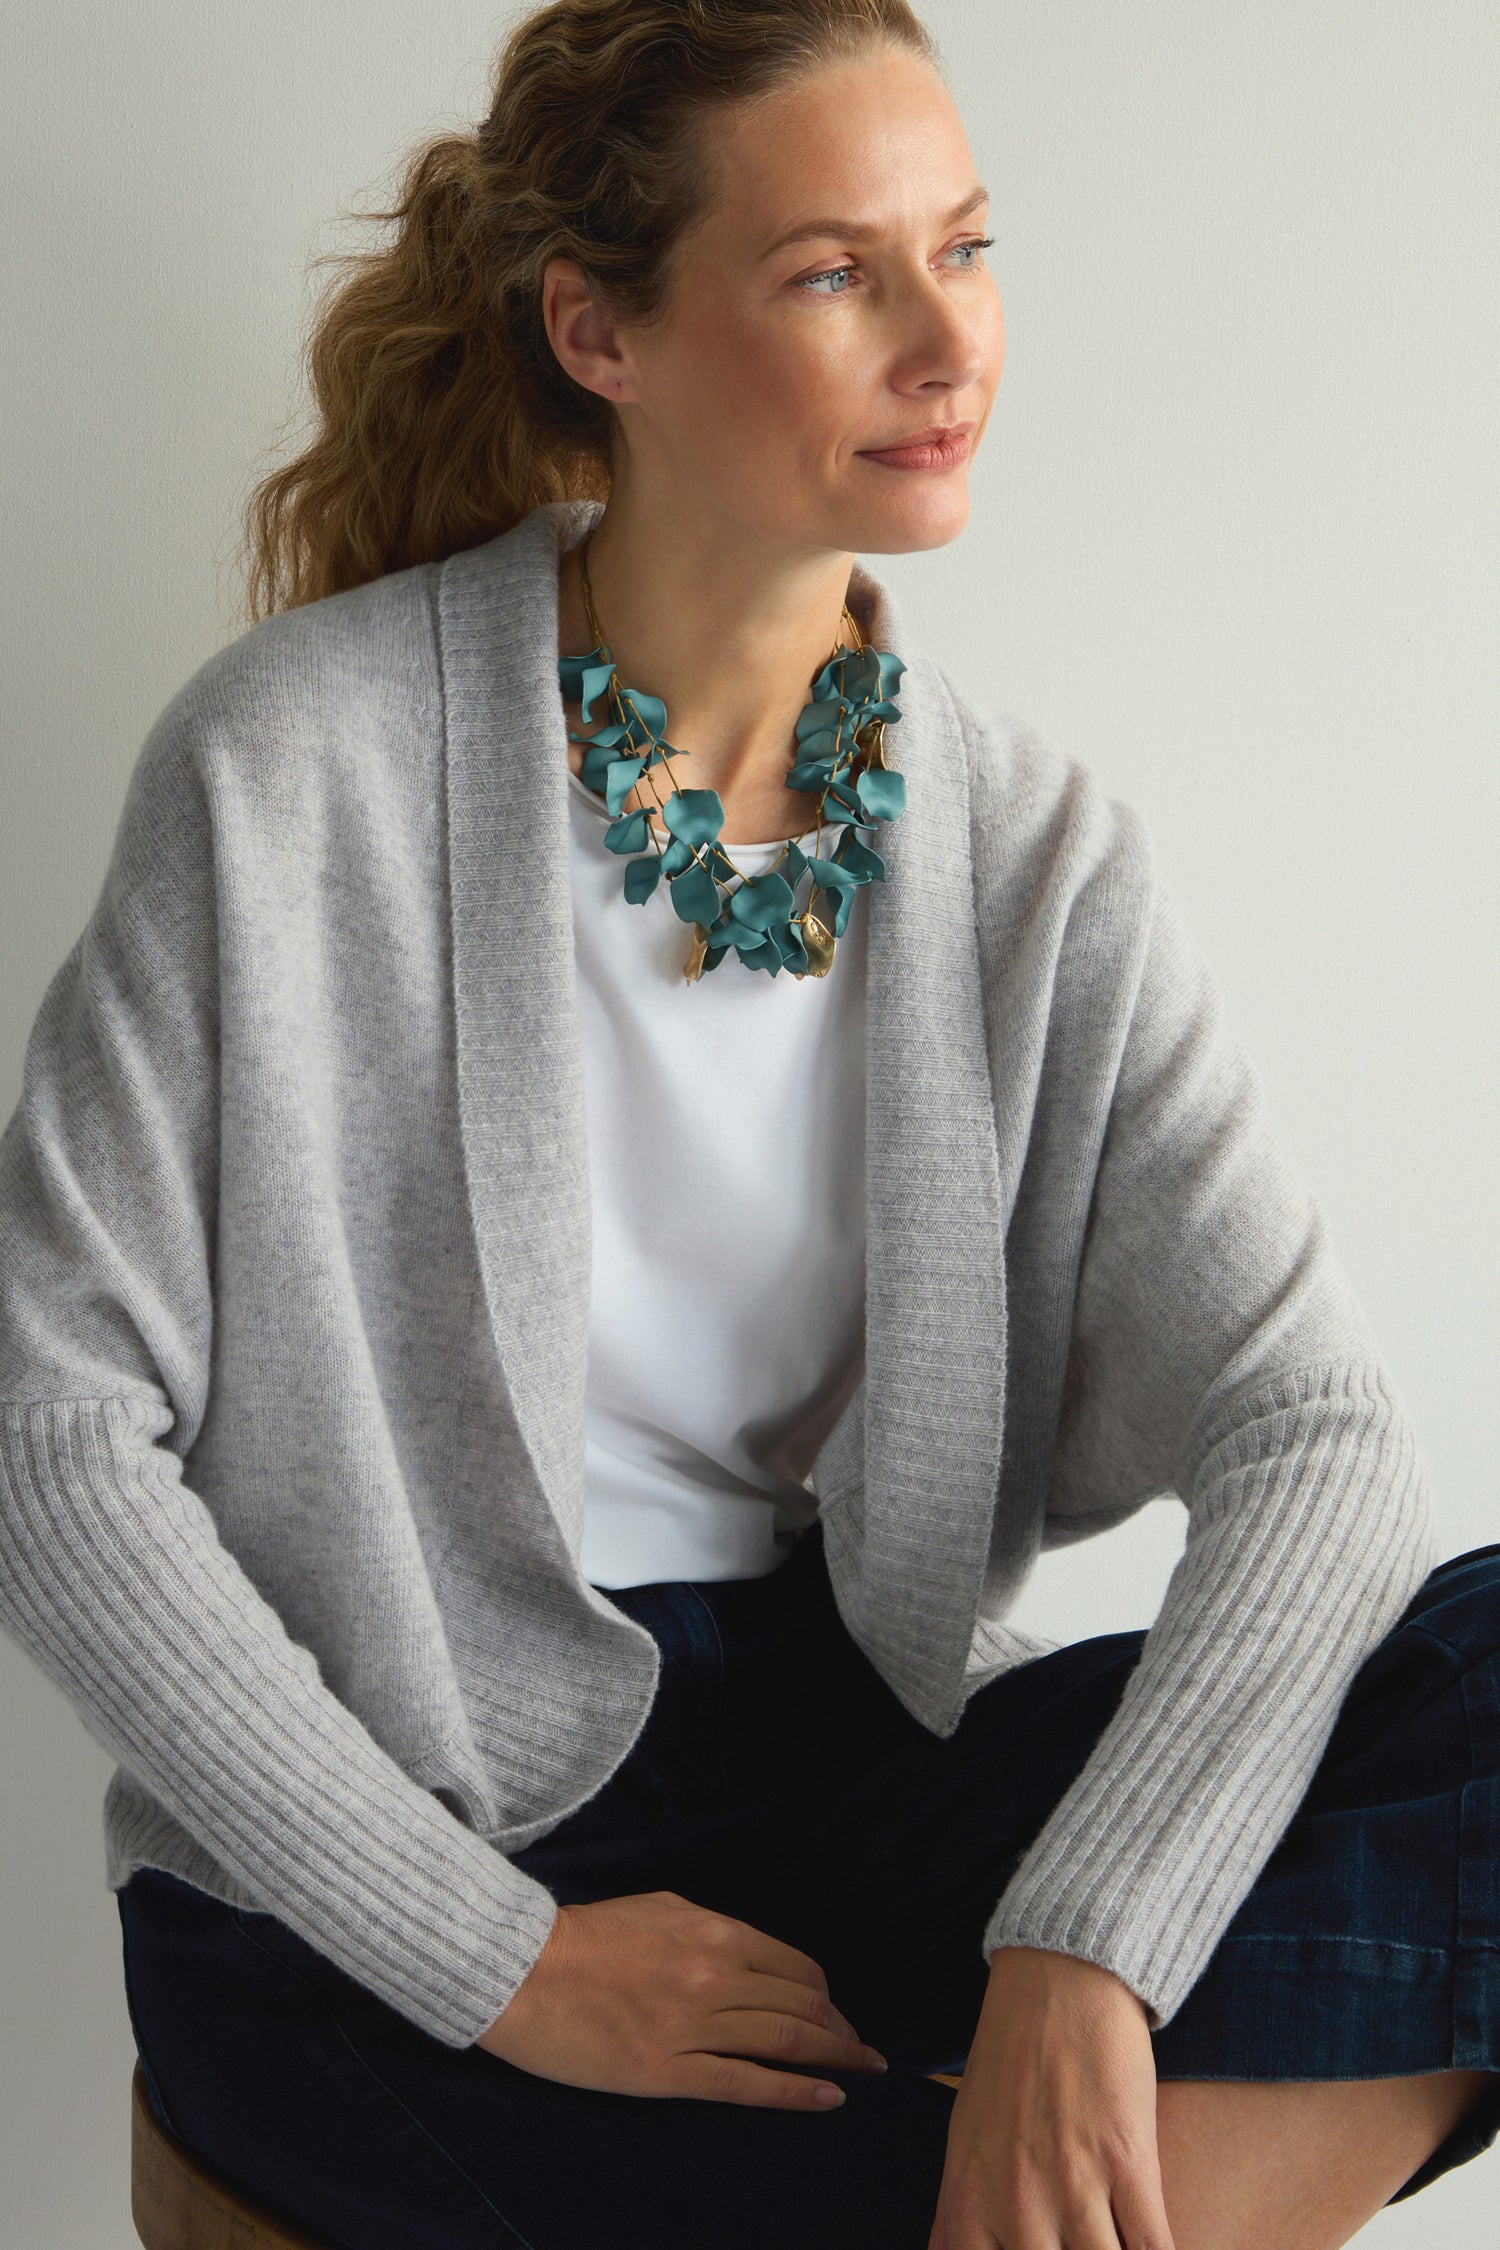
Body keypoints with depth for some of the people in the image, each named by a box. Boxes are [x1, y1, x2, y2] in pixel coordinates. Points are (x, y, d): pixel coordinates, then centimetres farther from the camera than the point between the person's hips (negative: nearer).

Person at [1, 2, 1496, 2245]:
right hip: (372, 1840, -4)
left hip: (835, 1731, 4)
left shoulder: (1033, 854, -2)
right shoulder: (301, 762, -12)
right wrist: (492, 1959, -14)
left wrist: (1079, 1958, -28)